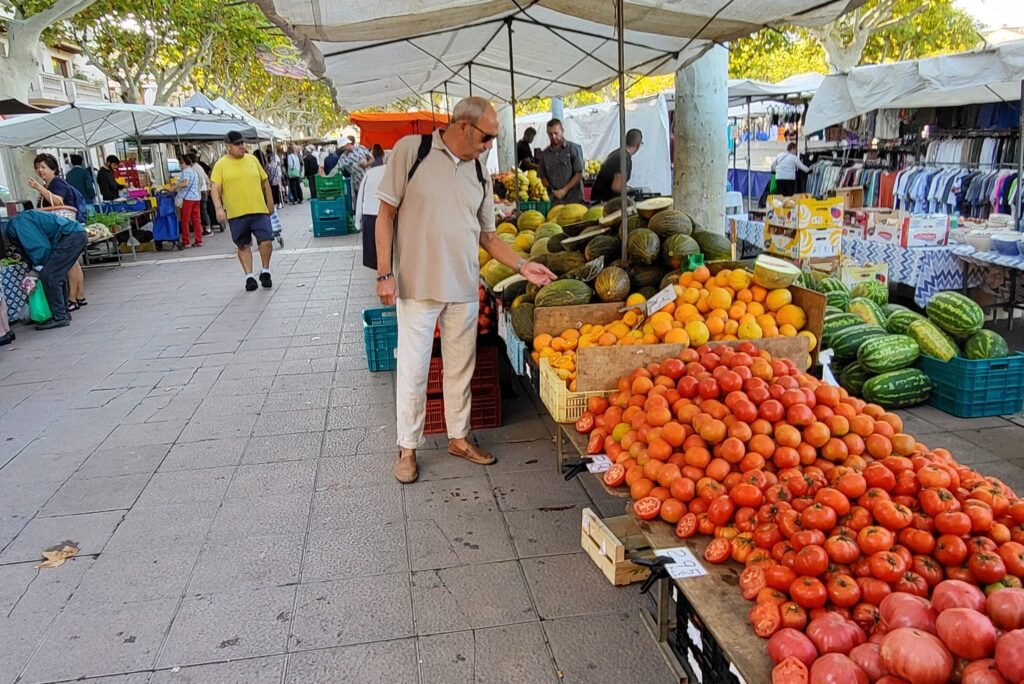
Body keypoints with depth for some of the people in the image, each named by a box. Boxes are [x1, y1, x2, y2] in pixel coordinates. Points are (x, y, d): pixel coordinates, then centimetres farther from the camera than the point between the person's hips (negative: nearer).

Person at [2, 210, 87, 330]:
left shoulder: (16, 223, -7)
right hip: (79, 235, 10)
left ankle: (60, 318, -4)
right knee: (57, 276, 17)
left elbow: (42, 247, -14)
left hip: (71, 236, -10)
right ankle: (63, 313, 23)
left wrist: (37, 269, -1)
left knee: (48, 276, -7)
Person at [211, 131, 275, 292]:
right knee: (243, 246, 7)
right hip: (236, 214, -2)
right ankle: (249, 276, 18)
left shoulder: (252, 160, 11)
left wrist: (270, 203, 17)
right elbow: (216, 189, -6)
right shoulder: (221, 165, 1)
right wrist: (219, 208, -20)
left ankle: (265, 272, 14)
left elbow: (265, 182, 18)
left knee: (266, 242, -7)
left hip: (259, 211, 2)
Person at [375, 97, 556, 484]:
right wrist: (385, 273, -10)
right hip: (417, 285, -4)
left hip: (464, 288, 5)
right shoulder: (412, 150, -5)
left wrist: (522, 267, 3)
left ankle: (459, 437, 29)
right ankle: (408, 448, 18)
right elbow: (386, 212, -5)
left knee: (461, 366, 13)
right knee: (413, 368, 3)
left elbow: (487, 234, 14)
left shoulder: (480, 173, 8)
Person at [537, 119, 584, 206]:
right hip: (555, 202, 3)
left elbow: (579, 174, -3)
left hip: (574, 199, -3)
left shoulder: (574, 149, 0)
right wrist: (552, 190, -3)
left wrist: (564, 190, -11)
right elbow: (542, 176, 15)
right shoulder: (544, 154, 11)